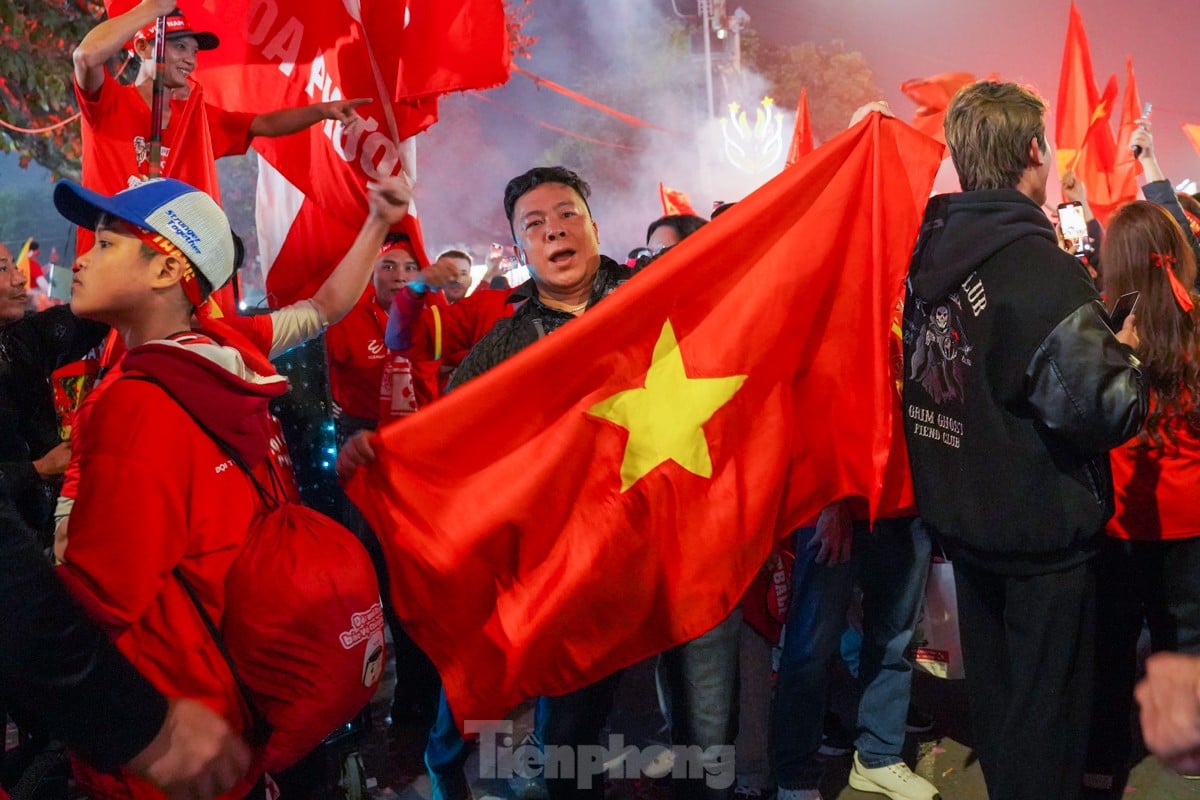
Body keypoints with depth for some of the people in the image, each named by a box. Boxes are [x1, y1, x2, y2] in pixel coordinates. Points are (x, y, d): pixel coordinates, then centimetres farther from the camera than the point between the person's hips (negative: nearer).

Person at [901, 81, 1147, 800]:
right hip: (1043, 526, -7)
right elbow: (1100, 410, -26)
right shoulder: (1040, 267, -23)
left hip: (961, 516, 7)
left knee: (993, 686, 24)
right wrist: (1126, 355, -6)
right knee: (1046, 711, 11)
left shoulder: (932, 250, -1)